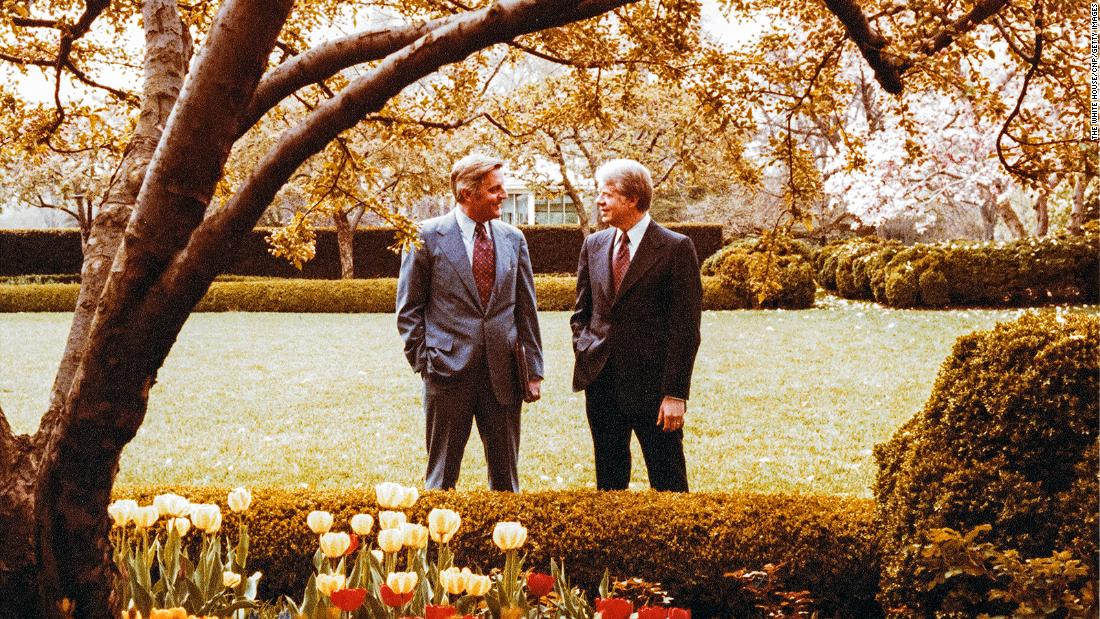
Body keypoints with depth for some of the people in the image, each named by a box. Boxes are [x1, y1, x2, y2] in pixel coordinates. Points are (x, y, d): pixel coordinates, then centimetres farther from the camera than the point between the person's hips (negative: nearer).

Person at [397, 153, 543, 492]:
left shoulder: (513, 239, 9)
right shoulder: (427, 236, -3)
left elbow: (526, 309, 11)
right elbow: (409, 310, 1)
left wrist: (534, 370, 7)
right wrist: (424, 363, -6)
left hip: (503, 374, 4)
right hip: (449, 373, -3)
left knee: (506, 475, 11)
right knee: (442, 476, 6)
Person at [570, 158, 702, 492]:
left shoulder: (676, 248, -7)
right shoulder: (593, 245, 9)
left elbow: (686, 327, -10)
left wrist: (676, 393, -14)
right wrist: (584, 352, 3)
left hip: (652, 385, -5)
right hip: (601, 382, 5)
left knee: (668, 482, 2)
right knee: (609, 478, 13)